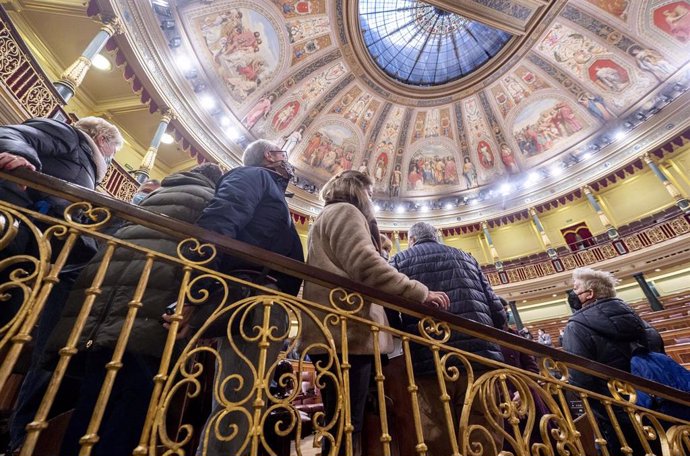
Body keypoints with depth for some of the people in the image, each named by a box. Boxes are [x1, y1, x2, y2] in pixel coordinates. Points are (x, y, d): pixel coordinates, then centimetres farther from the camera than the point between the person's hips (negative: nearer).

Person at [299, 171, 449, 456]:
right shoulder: (346, 211, 1)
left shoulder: (328, 217, 31)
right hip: (347, 333, -10)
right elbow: (366, 266, -15)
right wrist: (421, 293, -5)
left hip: (335, 332, 10)